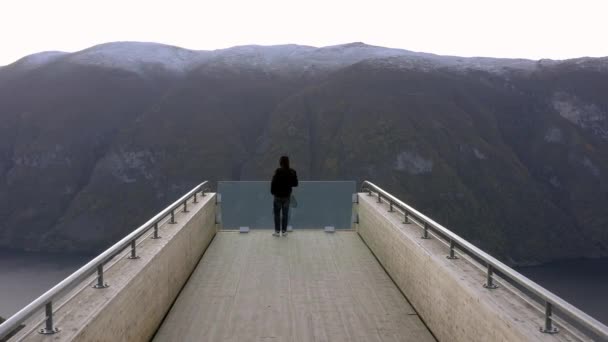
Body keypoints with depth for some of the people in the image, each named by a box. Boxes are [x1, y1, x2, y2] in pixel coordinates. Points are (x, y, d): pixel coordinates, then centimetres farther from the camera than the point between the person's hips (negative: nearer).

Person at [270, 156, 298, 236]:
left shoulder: (278, 171, -18)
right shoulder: (292, 172, -6)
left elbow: (274, 183, -16)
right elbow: (295, 184, 1)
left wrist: (272, 192, -1)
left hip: (278, 195, -3)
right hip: (287, 195, 3)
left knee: (277, 214, 9)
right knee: (285, 214, 12)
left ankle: (277, 231, 12)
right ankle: (284, 231, 16)